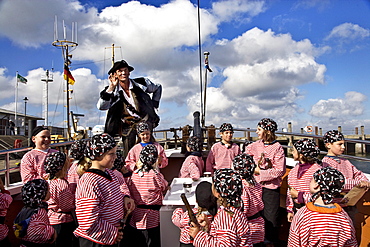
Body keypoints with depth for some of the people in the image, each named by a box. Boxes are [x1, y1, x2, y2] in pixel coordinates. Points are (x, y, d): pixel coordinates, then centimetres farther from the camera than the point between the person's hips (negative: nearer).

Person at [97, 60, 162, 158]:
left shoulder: (141, 83, -2)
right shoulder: (112, 90, -3)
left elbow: (158, 88, 16)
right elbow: (101, 106, -19)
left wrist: (154, 104, 8)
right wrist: (111, 87, -24)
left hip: (144, 120, 0)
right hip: (127, 125, 0)